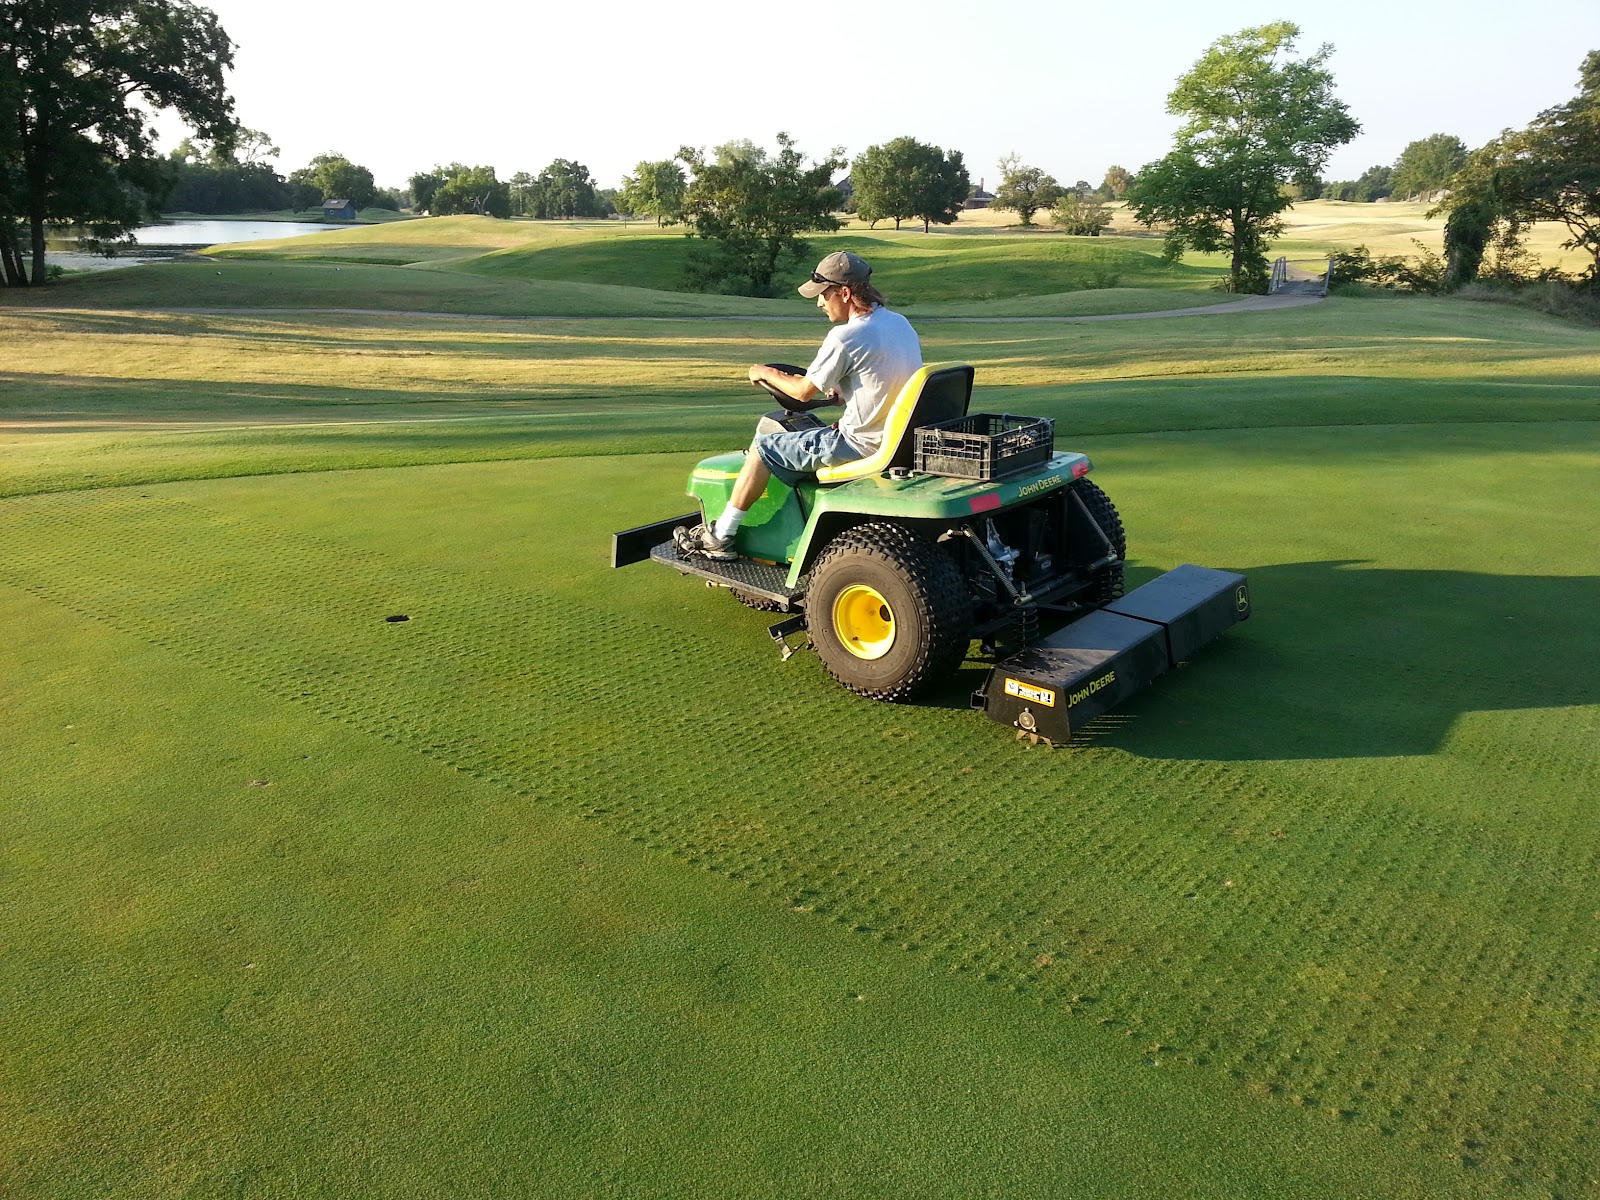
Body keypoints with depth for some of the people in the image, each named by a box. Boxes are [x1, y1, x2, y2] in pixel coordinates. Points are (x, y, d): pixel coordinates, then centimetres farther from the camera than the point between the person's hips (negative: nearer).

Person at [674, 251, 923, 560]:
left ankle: (719, 537, 11)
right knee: (820, 432, 31)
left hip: (862, 446, -9)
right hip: (899, 439, 9)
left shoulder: (845, 336, -19)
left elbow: (804, 391, -10)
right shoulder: (901, 323, 8)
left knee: (765, 447, 2)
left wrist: (768, 373, 7)